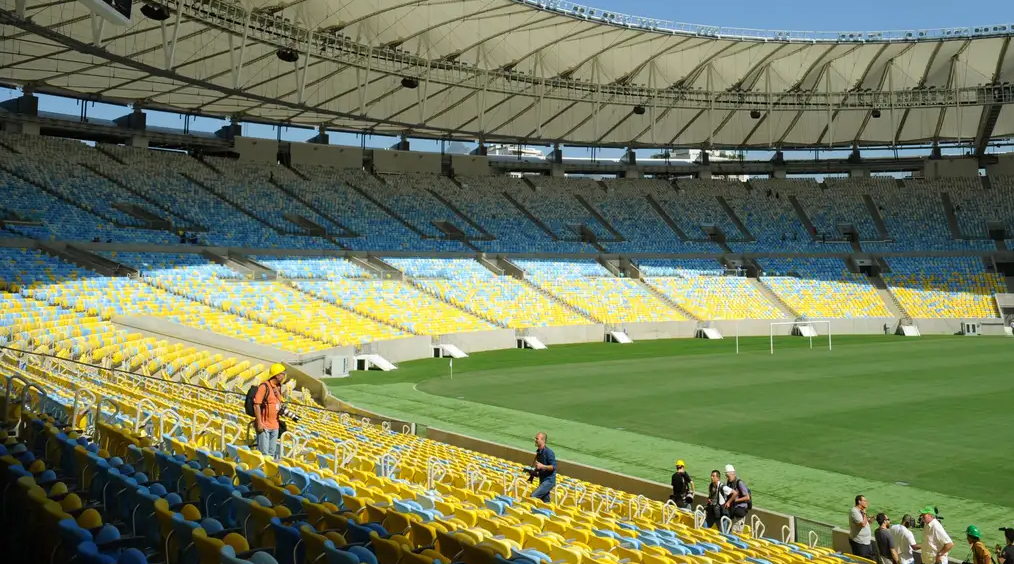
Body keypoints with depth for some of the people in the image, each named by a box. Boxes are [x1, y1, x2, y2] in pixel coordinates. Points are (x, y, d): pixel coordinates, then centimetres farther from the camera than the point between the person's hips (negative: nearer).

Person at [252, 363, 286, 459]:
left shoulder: (278, 388, 13)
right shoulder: (264, 386, -12)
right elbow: (256, 405, -17)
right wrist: (259, 423, -20)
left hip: (274, 426, 8)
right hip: (264, 426, -8)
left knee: (272, 453, 12)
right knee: (264, 453, -7)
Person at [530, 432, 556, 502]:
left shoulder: (548, 452, -17)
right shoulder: (538, 452, 10)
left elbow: (553, 467, -20)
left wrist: (542, 466, -28)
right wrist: (535, 472, 8)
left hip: (549, 480, -9)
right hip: (542, 480, 9)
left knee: (533, 496, -18)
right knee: (545, 501, 12)